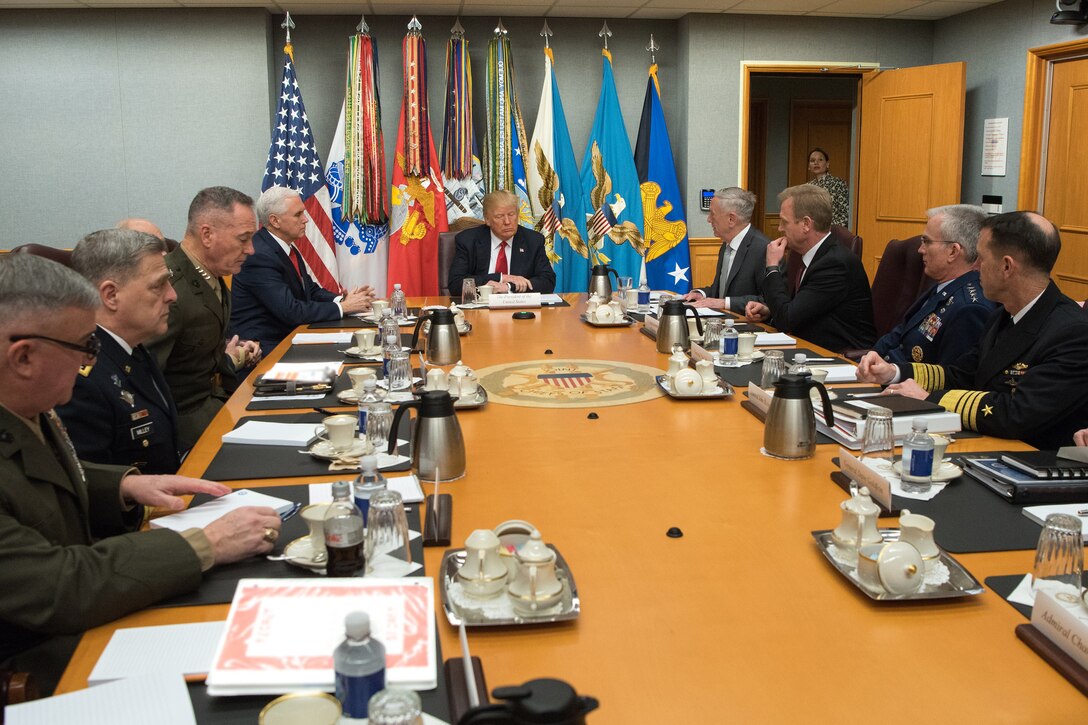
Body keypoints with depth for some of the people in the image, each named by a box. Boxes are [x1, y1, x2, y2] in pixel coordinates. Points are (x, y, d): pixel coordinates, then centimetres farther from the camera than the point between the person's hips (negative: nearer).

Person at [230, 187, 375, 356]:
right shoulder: (259, 256, -19)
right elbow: (291, 312, -23)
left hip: (286, 336, 9)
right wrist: (343, 307, -16)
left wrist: (342, 299, -6)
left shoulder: (288, 247, 8)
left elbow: (311, 290, 13)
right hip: (264, 347, -8)